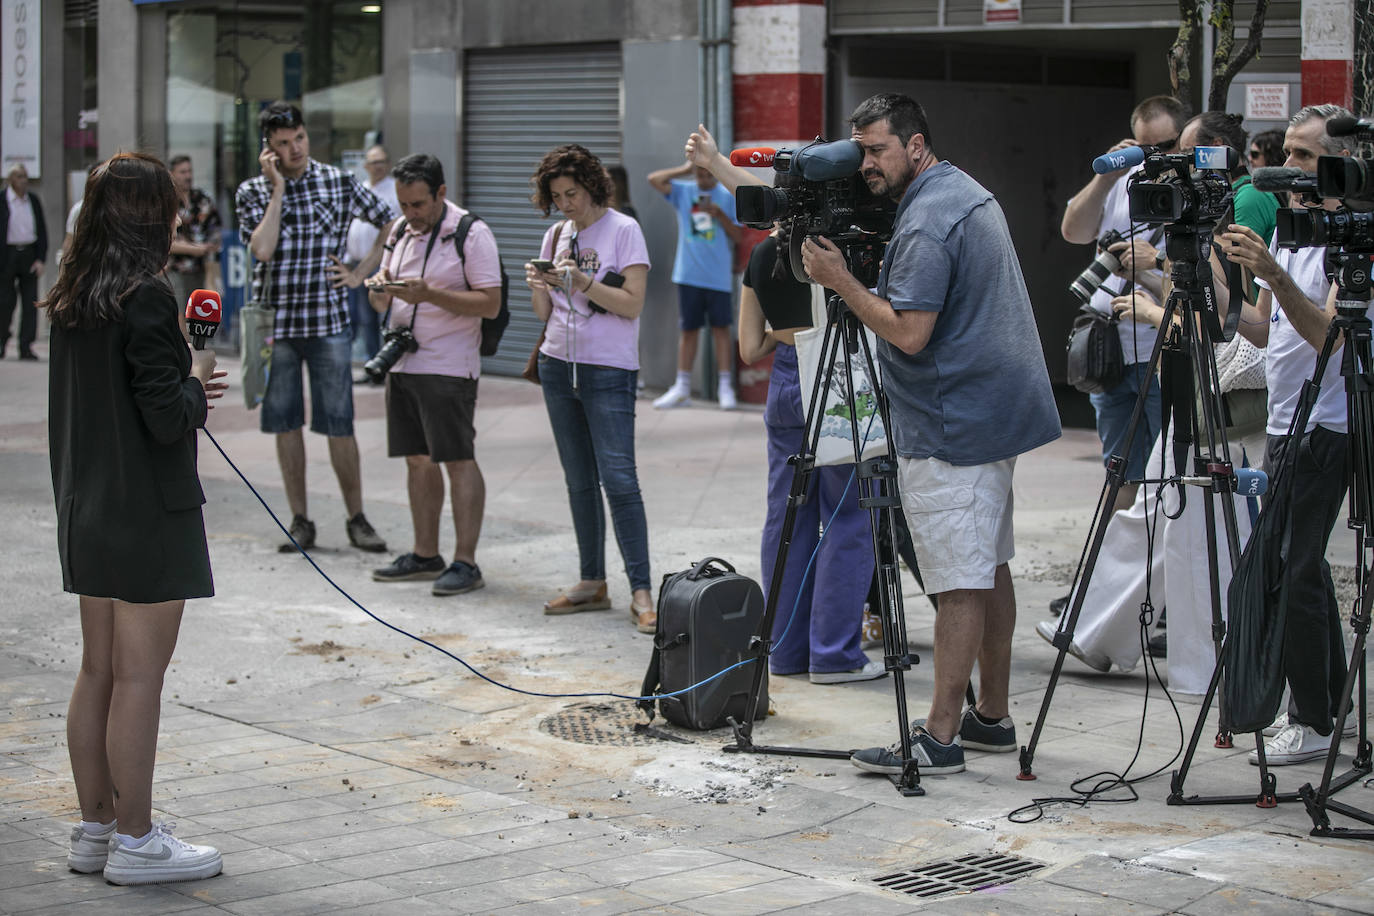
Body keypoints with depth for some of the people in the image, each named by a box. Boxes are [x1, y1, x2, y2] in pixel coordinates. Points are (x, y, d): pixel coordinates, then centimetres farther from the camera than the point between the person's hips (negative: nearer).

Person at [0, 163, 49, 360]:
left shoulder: (34, 201, 9)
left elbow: (42, 231, 11)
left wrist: (41, 259, 1)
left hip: (29, 255, 3)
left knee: (30, 302, -2)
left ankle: (26, 347, -1)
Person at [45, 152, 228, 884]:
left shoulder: (71, 297, 8)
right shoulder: (144, 298, -18)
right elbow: (167, 418, -21)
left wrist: (183, 383, 12)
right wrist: (197, 383, -1)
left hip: (87, 508, 9)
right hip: (148, 512, -8)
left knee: (98, 669, 15)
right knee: (139, 676, -1)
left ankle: (94, 829, 23)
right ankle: (134, 841, 6)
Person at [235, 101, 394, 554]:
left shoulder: (339, 182, 2)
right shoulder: (253, 191, 2)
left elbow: (391, 222, 11)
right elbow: (263, 249, -14)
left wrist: (361, 273, 4)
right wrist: (278, 189, -12)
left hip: (329, 321, -1)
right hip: (274, 322, 1)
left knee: (338, 424, -1)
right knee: (285, 423, 5)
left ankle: (356, 518, 9)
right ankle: (300, 521, 14)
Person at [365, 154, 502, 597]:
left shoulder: (471, 234, -10)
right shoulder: (401, 231, 13)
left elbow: (490, 303, -15)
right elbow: (386, 281, 23)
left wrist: (430, 294, -24)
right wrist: (379, 289, -3)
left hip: (449, 366, -7)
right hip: (402, 362, 7)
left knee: (458, 460, -6)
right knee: (417, 459, 11)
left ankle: (466, 562, -4)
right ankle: (425, 555, 20)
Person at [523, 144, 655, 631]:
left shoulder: (623, 230, -5)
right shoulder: (556, 235, 12)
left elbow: (632, 303, -11)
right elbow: (545, 313, 13)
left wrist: (583, 282, -21)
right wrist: (537, 286, -8)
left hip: (609, 371, -6)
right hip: (559, 366, 6)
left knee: (618, 479, -12)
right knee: (579, 482, 8)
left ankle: (641, 592, -12)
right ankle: (593, 582, 15)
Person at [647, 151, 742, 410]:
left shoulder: (727, 196, 4)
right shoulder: (683, 191, 7)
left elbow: (736, 236, 4)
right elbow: (654, 179, -4)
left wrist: (719, 214, -10)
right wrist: (684, 170, 0)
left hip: (718, 275, -1)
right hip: (688, 273, 2)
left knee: (720, 328, -1)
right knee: (688, 329, 6)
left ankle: (725, 388, 3)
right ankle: (682, 389, 12)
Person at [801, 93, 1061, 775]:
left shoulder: (927, 224, -18)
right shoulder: (967, 192, 14)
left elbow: (909, 332, -23)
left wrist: (842, 281, -15)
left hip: (952, 431, -11)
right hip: (996, 413, 11)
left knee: (960, 583, -9)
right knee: (988, 568, 15)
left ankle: (939, 738, -6)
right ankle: (991, 716, 22)